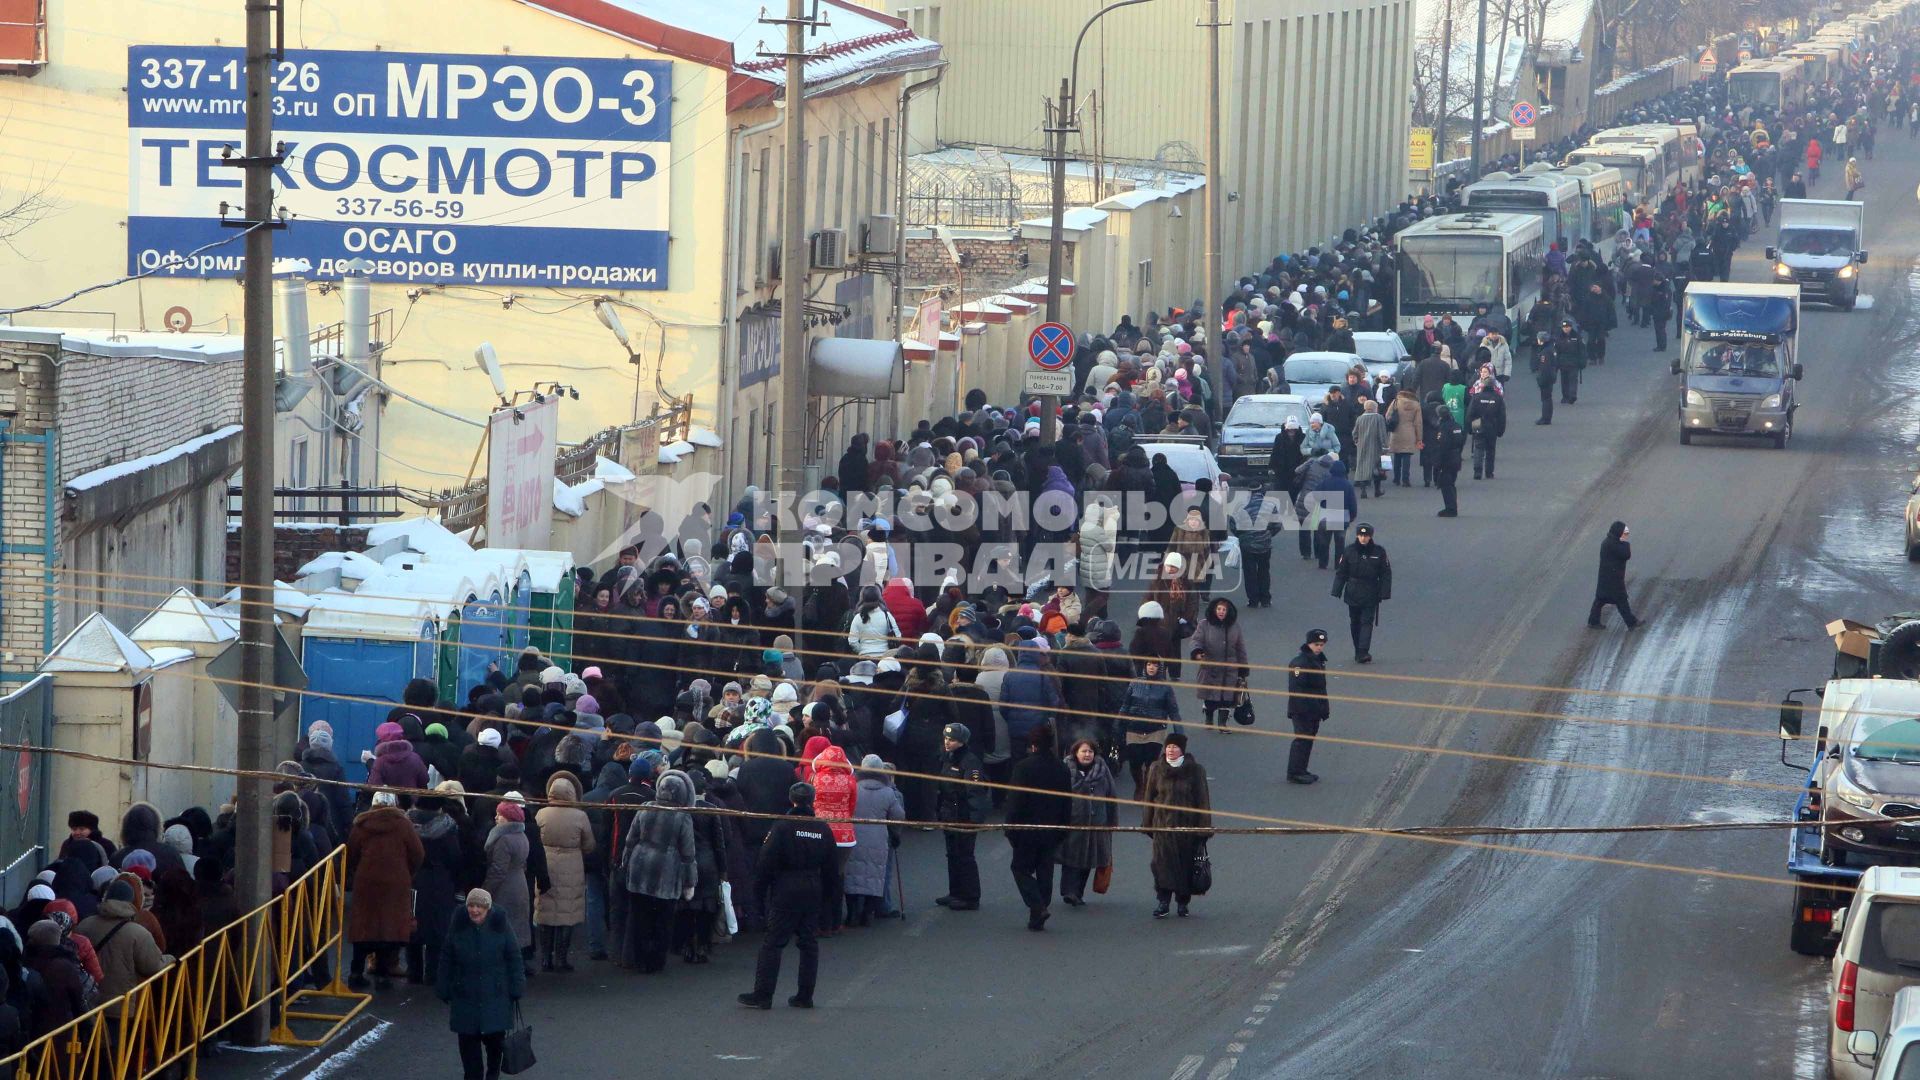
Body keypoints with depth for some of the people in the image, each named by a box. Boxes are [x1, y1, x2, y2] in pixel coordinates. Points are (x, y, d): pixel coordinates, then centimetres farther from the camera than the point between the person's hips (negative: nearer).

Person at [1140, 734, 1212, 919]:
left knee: (1186, 864, 4)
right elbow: (1149, 797, 9)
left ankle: (1183, 902, 16)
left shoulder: (1194, 771, -2)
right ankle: (1162, 902, -8)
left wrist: (1203, 827, -4)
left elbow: (1202, 800, -1)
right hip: (1162, 825, 1)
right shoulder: (1156, 769, 4)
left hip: (1186, 825, -1)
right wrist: (1147, 823, 7)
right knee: (1162, 863, -10)